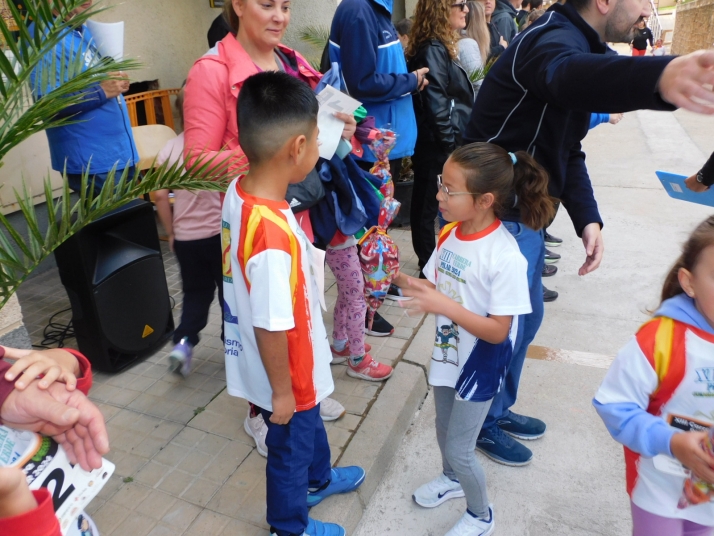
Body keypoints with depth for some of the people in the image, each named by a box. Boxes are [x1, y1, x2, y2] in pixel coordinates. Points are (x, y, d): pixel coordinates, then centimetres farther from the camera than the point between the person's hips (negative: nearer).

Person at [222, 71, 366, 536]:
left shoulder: (240, 191, -11)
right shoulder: (272, 236, -39)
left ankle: (318, 479, 62)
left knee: (310, 422, 33)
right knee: (291, 446, 20)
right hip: (288, 372, -8)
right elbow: (271, 327, -28)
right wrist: (282, 391, -15)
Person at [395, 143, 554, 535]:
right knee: (445, 432, 26)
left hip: (480, 365, -6)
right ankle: (451, 479, 56)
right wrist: (416, 288, -19)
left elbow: (498, 331, -24)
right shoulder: (449, 234, -8)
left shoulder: (505, 257, -28)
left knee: (459, 449, 7)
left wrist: (445, 307, -35)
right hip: (447, 353, 6)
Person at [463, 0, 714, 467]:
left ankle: (499, 408, 42)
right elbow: (570, 77, -47)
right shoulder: (555, 39, -18)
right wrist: (660, 77, -67)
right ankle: (483, 422, 30)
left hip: (524, 212, 10)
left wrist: (588, 218, 2)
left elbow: (569, 150, 14)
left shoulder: (577, 42, 13)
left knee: (527, 317, 21)